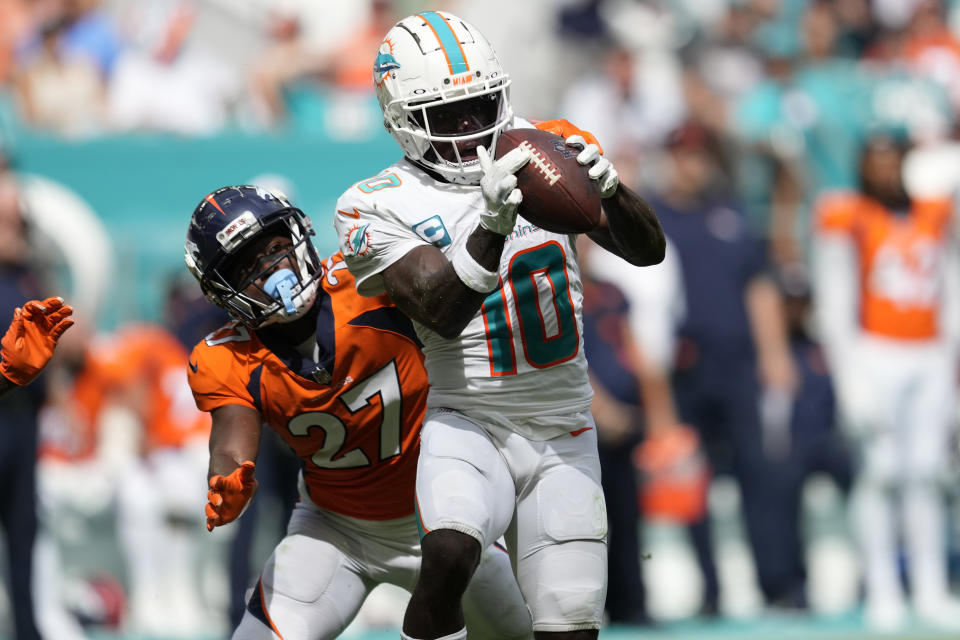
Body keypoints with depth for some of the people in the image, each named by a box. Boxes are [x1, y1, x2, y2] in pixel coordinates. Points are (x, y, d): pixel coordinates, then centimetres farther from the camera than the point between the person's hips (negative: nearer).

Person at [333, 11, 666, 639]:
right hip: (468, 425, -3)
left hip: (564, 438, 4)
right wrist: (492, 228, -36)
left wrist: (609, 191, -24)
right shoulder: (377, 209, -6)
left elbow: (647, 250, -3)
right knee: (450, 554, -34)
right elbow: (443, 315, -20)